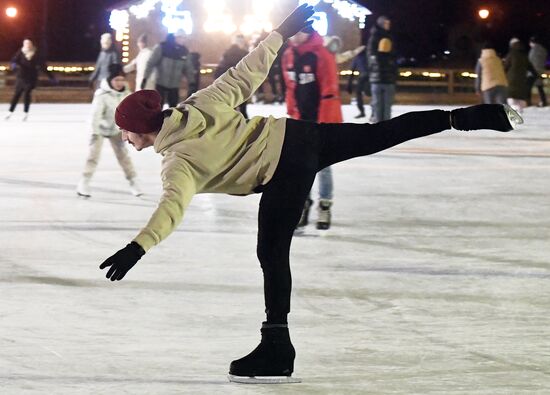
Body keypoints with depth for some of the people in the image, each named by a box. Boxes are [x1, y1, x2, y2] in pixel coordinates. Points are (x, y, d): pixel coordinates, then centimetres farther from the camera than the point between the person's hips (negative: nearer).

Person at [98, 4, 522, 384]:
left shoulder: (179, 161, -13)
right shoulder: (198, 106, 4)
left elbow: (173, 206, -30)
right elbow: (245, 75, 6)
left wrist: (137, 248, -39)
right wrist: (283, 30, 15)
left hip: (283, 173, -7)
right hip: (295, 134, 7)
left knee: (273, 253, -1)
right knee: (380, 134, 15)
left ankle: (277, 352, 0)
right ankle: (466, 117, 14)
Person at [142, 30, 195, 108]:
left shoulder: (184, 51, 3)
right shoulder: (162, 47, -11)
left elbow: (188, 68, 10)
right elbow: (151, 63, -11)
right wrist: (145, 78, -15)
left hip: (174, 86, 4)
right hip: (161, 84, -4)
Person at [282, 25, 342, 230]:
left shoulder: (322, 55, -18)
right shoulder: (288, 56, 3)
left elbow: (330, 90, -18)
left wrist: (326, 123, -19)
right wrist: (292, 113, 13)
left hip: (322, 118, -6)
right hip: (301, 119, 6)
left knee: (322, 164, 2)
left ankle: (325, 206, 13)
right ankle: (303, 203, 21)